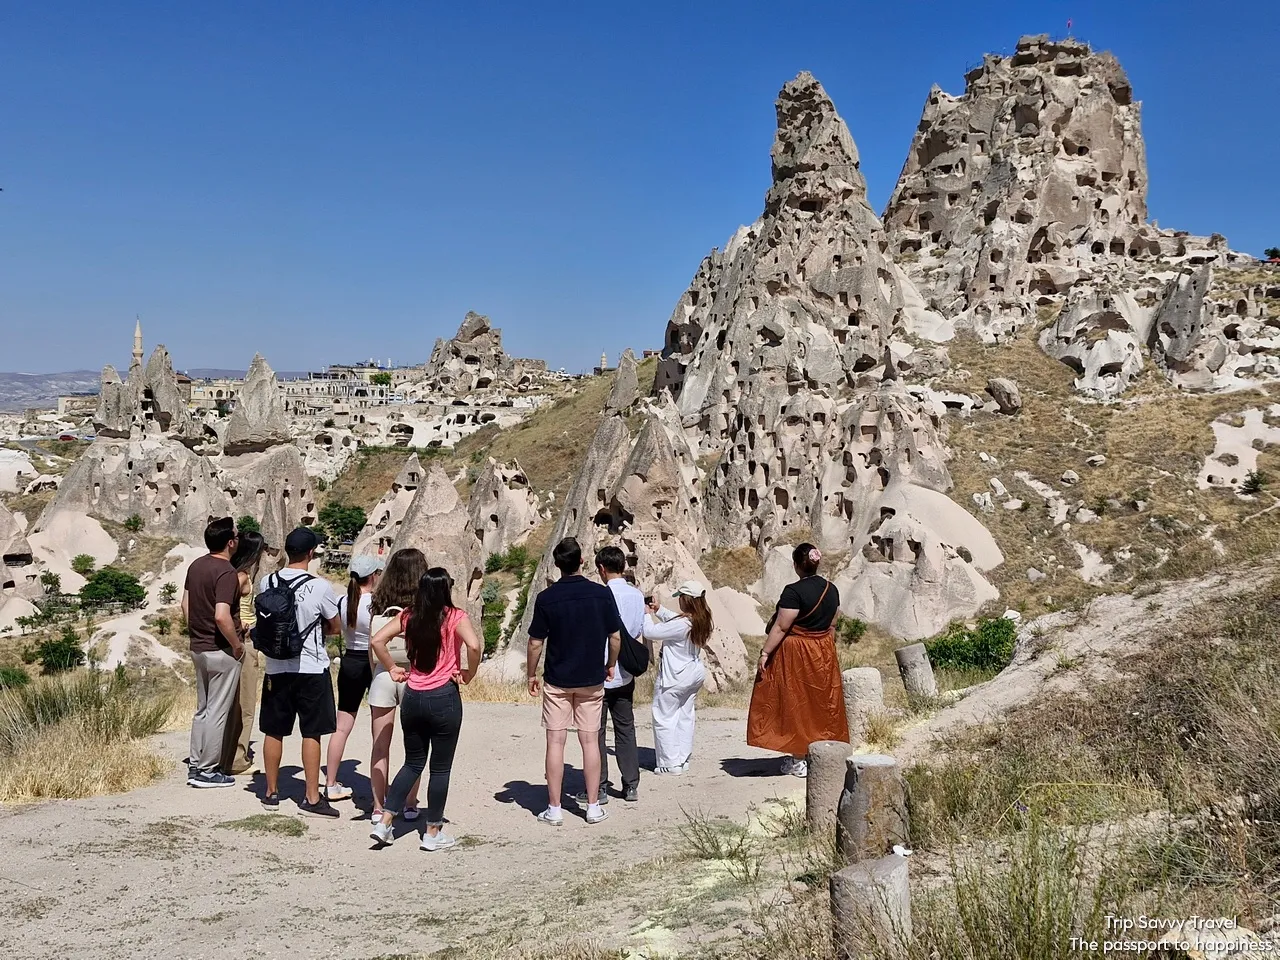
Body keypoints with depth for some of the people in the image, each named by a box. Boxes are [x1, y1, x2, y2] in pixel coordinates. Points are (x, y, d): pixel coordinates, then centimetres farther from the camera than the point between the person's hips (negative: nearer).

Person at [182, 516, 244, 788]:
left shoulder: (196, 566, 6)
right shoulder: (226, 572, -20)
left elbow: (186, 604, 14)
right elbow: (222, 616, -29)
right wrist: (238, 644, -16)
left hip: (198, 648, 9)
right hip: (221, 651, -8)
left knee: (202, 709, 18)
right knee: (218, 712, 1)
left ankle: (195, 765, 23)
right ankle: (208, 771, 8)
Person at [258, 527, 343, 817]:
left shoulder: (266, 583, -1)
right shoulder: (320, 587, -14)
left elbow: (263, 623, 13)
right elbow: (335, 629, -1)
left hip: (276, 668, 4)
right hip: (311, 668, -4)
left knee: (274, 731, 13)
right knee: (311, 733, 3)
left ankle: (271, 793, 24)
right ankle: (312, 799, 6)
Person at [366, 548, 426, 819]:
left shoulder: (378, 605, 0)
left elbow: (372, 648, 5)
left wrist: (376, 676, 15)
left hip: (383, 675, 2)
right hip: (413, 677, -2)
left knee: (380, 746, 10)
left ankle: (379, 806, 15)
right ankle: (410, 804, 17)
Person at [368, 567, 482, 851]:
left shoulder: (409, 616, 3)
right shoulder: (455, 616, -10)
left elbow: (377, 640, -3)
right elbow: (474, 645, -26)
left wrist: (391, 668, 7)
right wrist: (469, 673, -10)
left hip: (412, 698, 5)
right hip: (444, 698, -4)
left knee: (413, 763, 19)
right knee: (440, 767, 8)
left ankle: (384, 822, 13)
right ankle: (433, 833, 15)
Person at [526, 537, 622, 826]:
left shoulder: (546, 598, -10)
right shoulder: (602, 593, -7)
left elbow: (536, 642, -7)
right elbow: (615, 636, -1)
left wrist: (531, 675, 7)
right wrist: (610, 664, 16)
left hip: (557, 680, -1)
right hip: (592, 680, 1)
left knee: (555, 742, 4)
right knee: (590, 741, 8)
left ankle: (554, 809, 7)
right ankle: (593, 806, 13)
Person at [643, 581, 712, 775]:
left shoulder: (682, 624, -28)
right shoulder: (702, 620, -1)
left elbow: (650, 632, -20)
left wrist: (648, 615, -5)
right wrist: (659, 610, 13)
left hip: (674, 677, -9)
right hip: (694, 673, 9)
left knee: (664, 718, 3)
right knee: (685, 716, 17)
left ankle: (670, 763, 5)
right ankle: (684, 759, 24)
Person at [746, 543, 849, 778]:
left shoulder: (794, 591, -20)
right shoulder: (831, 589, 2)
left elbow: (781, 627, -20)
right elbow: (832, 626, 10)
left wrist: (765, 653, -14)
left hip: (795, 655, -7)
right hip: (823, 656, 7)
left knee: (796, 704, 4)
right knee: (821, 703, 15)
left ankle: (798, 761, 9)